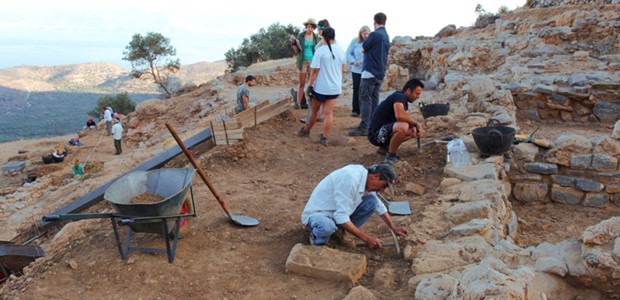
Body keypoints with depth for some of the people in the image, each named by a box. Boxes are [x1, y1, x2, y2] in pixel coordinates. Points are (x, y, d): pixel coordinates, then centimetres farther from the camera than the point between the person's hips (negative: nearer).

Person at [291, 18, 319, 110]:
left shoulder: (316, 37, 3)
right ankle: (298, 103, 8)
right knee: (302, 84, -1)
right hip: (303, 62, -1)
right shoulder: (301, 36, -2)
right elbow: (297, 51, -1)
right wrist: (293, 42, -17)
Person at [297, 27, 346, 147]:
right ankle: (324, 138, 0)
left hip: (320, 87, -4)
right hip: (335, 87, 4)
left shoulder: (320, 50, -14)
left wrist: (310, 85, -7)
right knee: (329, 113, 2)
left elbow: (314, 70, -15)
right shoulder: (340, 51, 3)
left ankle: (306, 130, 34)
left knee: (314, 110, 15)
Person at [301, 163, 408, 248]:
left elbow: (379, 206, 16)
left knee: (371, 201, -7)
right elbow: (341, 217, -32)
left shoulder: (366, 178, -3)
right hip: (316, 214, -8)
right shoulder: (351, 179, -31)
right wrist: (366, 238, -26)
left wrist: (394, 228, 12)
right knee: (327, 226, -42)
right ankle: (317, 237, -6)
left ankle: (341, 231, 4)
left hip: (338, 212, 8)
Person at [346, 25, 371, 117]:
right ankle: (355, 110, 16)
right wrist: (353, 61, -12)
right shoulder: (355, 41, 1)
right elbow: (348, 53, 3)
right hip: (356, 70, 2)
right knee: (356, 90, 7)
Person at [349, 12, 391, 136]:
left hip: (370, 72, -8)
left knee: (365, 99, -7)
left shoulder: (375, 34, -13)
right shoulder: (386, 36, 14)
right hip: (380, 74, 8)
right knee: (374, 100, 10)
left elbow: (363, 49, -2)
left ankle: (364, 127, -10)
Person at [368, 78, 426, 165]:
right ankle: (390, 156, -14)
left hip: (385, 131, 10)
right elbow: (399, 116, -35)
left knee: (414, 131, 11)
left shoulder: (404, 101, 12)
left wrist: (413, 127, -10)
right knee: (403, 127, -34)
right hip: (376, 134, -10)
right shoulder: (399, 96, -17)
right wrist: (416, 123, -20)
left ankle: (385, 147, 13)